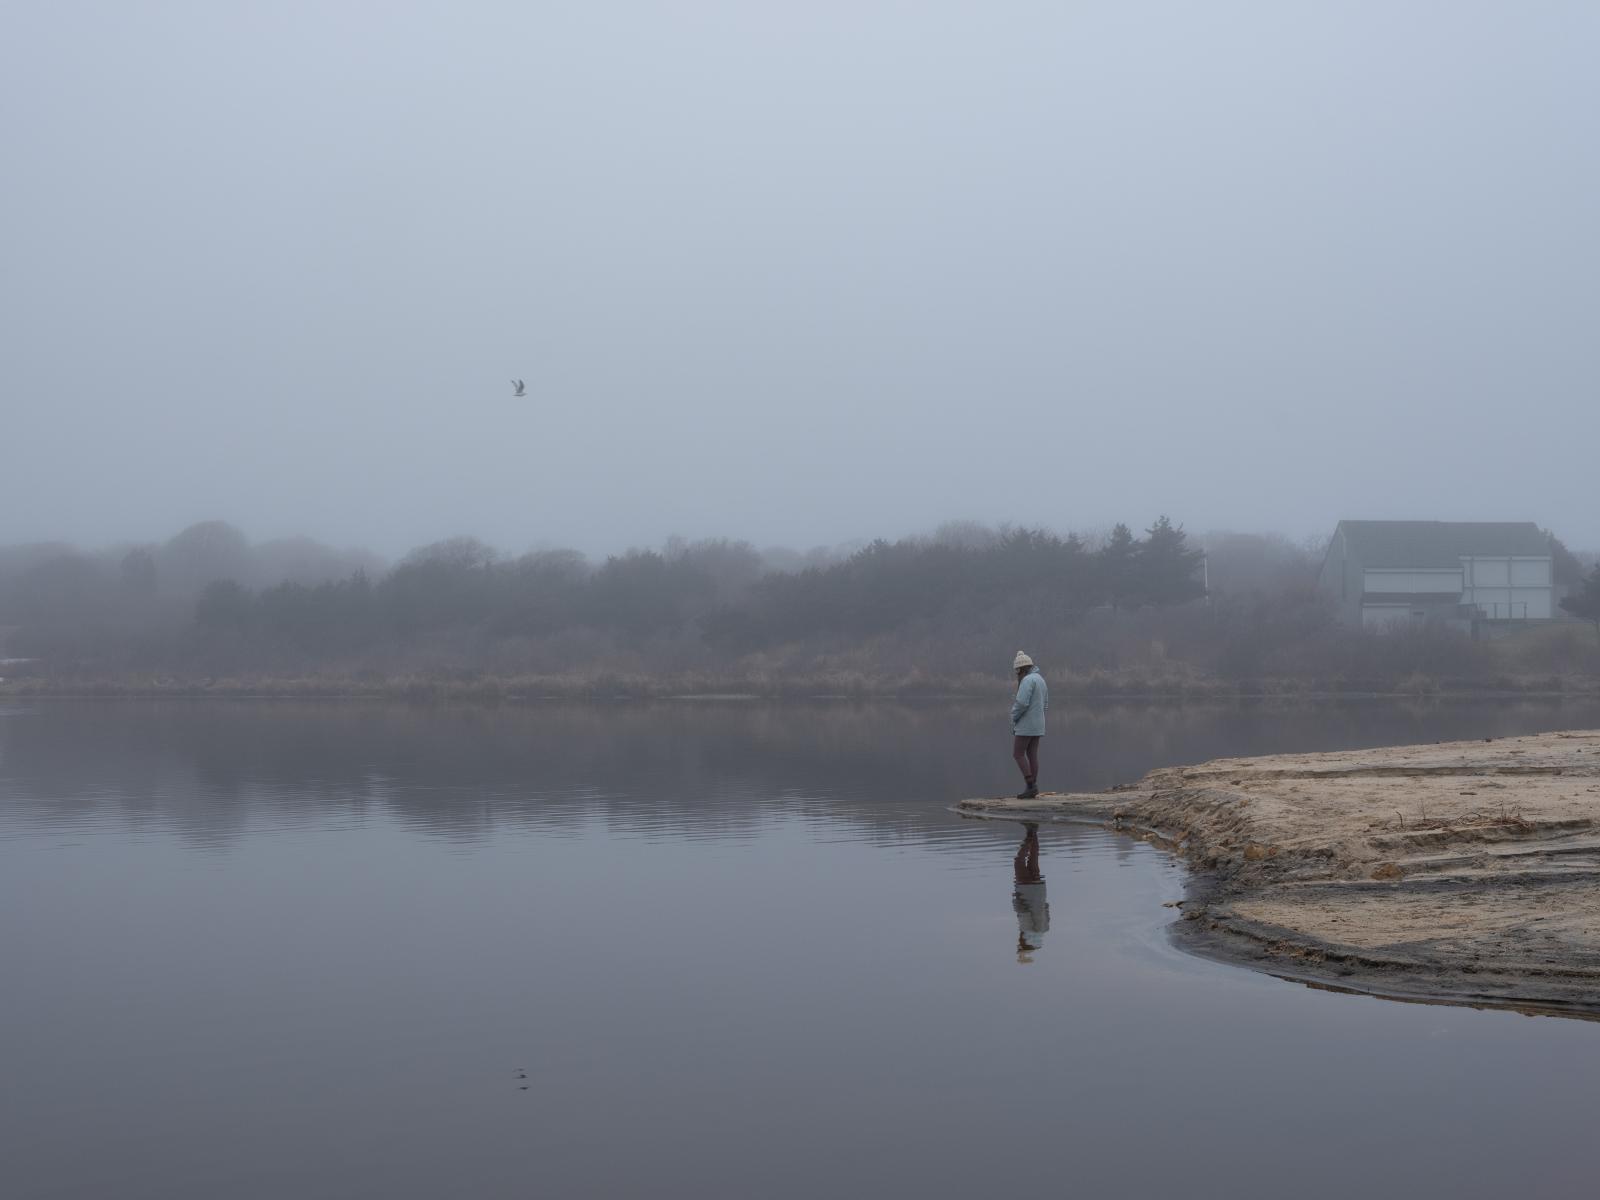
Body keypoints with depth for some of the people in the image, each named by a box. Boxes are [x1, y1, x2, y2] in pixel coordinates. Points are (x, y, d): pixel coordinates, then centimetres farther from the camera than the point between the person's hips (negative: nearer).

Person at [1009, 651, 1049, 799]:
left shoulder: (1027, 680, -16)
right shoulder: (1040, 680, 15)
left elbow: (1021, 703, -25)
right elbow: (1045, 704, 20)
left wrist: (1014, 717, -8)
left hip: (1026, 724, -9)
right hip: (1037, 725, 9)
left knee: (1018, 754, -3)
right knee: (1032, 755, 7)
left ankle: (1030, 785, -9)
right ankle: (1032, 789, 5)